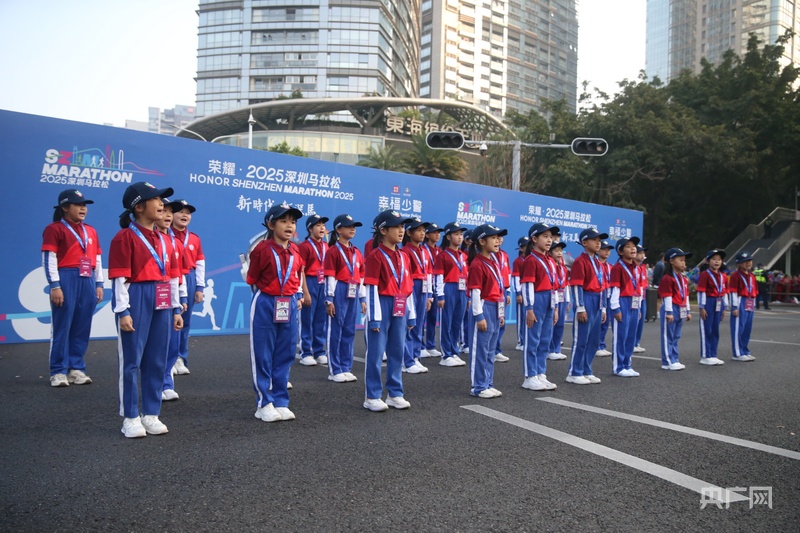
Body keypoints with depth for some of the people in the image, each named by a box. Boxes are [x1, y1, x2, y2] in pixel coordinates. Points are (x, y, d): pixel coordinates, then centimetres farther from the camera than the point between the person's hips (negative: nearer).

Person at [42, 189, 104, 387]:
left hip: (88, 281, 6)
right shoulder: (54, 229, -2)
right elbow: (48, 259, -8)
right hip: (66, 279, -6)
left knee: (82, 327, 7)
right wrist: (54, 286, -15)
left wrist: (99, 284, 12)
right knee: (62, 326, -2)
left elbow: (97, 259, 17)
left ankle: (76, 368, 16)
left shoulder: (90, 231, 17)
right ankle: (58, 371, 5)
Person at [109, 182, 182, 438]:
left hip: (162, 303, 7)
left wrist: (176, 308, 13)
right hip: (136, 301, -7)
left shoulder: (165, 240, 14)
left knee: (157, 360, 10)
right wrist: (122, 311, -15)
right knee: (131, 360, 1)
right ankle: (130, 418, 11)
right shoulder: (125, 237, -6)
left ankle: (151, 414, 20)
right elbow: (120, 277, -10)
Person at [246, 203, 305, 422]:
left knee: (285, 356, 9)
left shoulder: (295, 251, 5)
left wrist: (297, 296, 11)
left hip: (289, 306, 5)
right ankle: (264, 404, 12)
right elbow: (252, 279, -3)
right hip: (265, 306, -5)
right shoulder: (262, 249, -10)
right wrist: (269, 290, 3)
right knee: (263, 356, 2)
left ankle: (280, 402, 19)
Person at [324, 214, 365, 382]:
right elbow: (330, 277, -10)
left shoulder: (356, 252, 14)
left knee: (349, 331, 11)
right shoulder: (333, 251, -6)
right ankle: (334, 370, 8)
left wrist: (363, 299, 14)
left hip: (353, 295, 7)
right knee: (335, 331, 1)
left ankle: (346, 367, 20)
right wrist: (329, 300, -14)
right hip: (339, 293, -7)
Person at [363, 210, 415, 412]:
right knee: (376, 352, 1)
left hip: (400, 309, 7)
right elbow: (371, 288, -13)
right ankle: (372, 397, 10)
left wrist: (411, 314, 13)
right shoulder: (376, 256, -9)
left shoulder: (403, 257, 12)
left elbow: (408, 287, 14)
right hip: (382, 306, -7)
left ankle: (395, 393, 23)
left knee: (397, 350, 12)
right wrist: (374, 317, -16)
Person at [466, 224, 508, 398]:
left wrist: (501, 312, 17)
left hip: (495, 310, 9)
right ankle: (478, 387, 7)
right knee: (480, 349, -1)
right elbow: (475, 292, -16)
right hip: (483, 309, -9)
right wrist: (479, 316, -18)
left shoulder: (494, 263, 14)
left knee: (491, 349, 14)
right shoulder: (477, 264, -13)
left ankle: (488, 384, 23)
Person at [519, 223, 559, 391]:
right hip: (536, 301, -8)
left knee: (545, 342, 12)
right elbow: (527, 285, -15)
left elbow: (553, 286, 18)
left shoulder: (551, 261, 15)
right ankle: (529, 378, 5)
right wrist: (529, 309, -19)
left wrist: (555, 308, 16)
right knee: (532, 341, -2)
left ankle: (541, 375, 21)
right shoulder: (531, 260, -11)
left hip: (549, 303, 8)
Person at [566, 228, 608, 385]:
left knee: (594, 340, 12)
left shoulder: (598, 263, 16)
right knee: (581, 339, -4)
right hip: (586, 301, -9)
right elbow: (577, 286, -16)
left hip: (597, 303, 9)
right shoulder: (580, 261, -11)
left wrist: (603, 308, 17)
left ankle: (586, 371, 22)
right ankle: (574, 373, 5)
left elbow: (601, 286, 18)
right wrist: (580, 308, -19)